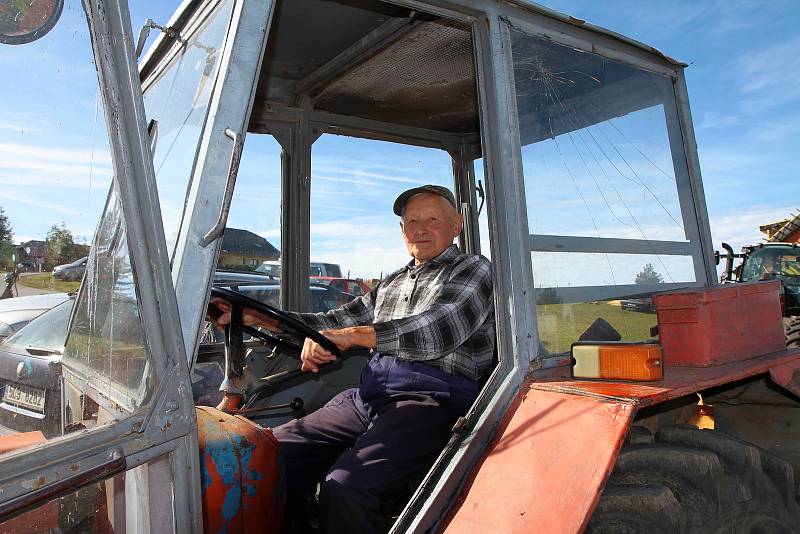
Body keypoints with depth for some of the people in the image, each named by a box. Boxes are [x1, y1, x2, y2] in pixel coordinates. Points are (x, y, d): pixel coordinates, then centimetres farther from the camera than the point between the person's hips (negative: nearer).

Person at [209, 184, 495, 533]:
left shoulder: (473, 270, 5)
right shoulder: (392, 284, 26)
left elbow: (438, 331, -13)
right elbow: (334, 324, 24)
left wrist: (353, 334, -21)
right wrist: (253, 316, 14)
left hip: (432, 400, -6)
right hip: (369, 397, 7)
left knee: (344, 486, -29)